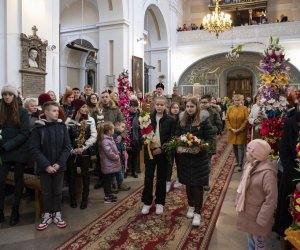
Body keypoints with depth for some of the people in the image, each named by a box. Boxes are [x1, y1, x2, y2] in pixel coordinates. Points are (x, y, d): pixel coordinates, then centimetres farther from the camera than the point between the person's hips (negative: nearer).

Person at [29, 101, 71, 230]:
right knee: (46, 192, 11)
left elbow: (67, 147, -3)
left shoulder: (62, 127, -2)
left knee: (58, 191, 12)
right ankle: (47, 215, 27)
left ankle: (57, 214, 28)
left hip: (59, 166, 2)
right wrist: (46, 165, -16)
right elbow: (34, 149, -10)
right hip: (44, 167, -1)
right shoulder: (38, 128, -8)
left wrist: (59, 163, -13)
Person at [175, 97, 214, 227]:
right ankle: (191, 206, 34)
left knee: (198, 184, 0)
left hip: (199, 157, -3)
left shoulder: (204, 120, -7)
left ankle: (197, 212, 10)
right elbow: (177, 136, 8)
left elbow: (209, 138, -6)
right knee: (188, 183, 15)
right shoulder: (182, 119, 3)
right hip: (185, 156, 3)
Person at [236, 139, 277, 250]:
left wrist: (262, 220, -21)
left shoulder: (267, 173, -30)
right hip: (247, 211, 7)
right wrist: (238, 202, 12)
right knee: (250, 238, 27)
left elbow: (271, 199, -26)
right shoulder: (251, 165, -4)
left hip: (257, 216, -7)